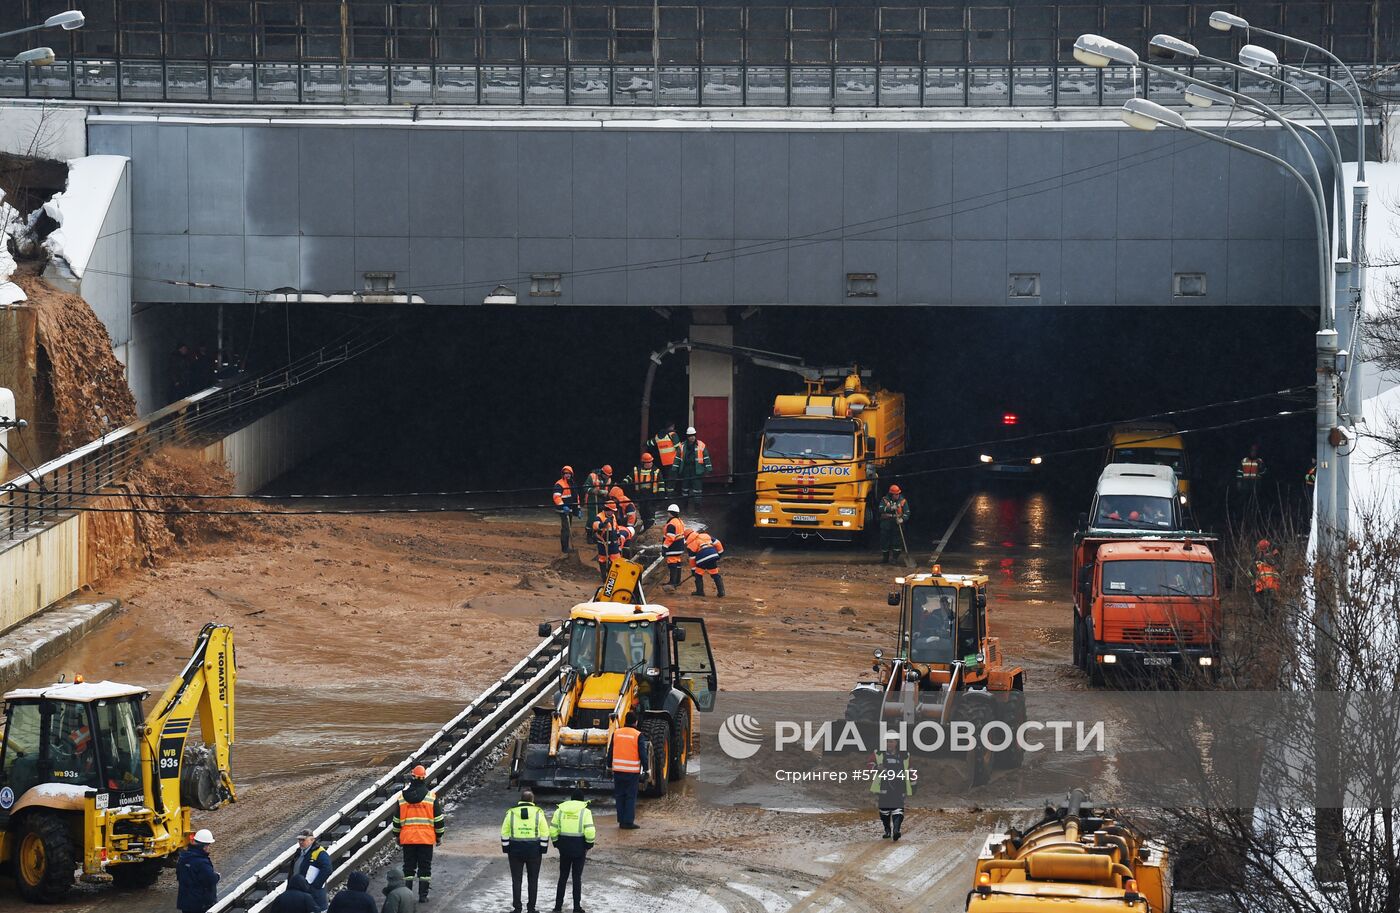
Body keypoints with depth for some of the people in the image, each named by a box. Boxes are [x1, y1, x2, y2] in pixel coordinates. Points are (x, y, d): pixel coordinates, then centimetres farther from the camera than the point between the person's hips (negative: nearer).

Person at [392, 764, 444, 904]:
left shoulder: (402, 796, 2)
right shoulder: (431, 796, -5)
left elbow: (397, 819, 9)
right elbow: (438, 818, -2)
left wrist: (397, 835, 19)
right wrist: (439, 835, 8)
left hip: (407, 838, 2)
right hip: (426, 838, -2)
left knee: (409, 867, 9)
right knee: (425, 867, 4)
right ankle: (423, 895, 2)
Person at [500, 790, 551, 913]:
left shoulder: (512, 813, 1)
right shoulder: (538, 813, -2)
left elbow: (504, 832, 2)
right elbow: (545, 833, -3)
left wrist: (505, 848, 8)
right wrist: (543, 848, 3)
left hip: (515, 849, 0)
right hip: (533, 850, 0)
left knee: (516, 879, 7)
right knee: (533, 880, 7)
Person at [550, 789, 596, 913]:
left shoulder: (560, 810, 4)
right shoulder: (585, 811, -7)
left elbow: (553, 830, 3)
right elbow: (590, 831, -15)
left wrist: (556, 843, 14)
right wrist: (589, 844, 0)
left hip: (564, 846, 3)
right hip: (579, 846, -3)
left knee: (563, 876, 12)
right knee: (577, 877, 5)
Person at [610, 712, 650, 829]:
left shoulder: (616, 733, 4)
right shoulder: (638, 736, -9)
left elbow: (611, 752, 11)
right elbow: (643, 754, -10)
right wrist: (645, 769, -3)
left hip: (618, 770, 4)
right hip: (632, 771, -4)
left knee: (620, 796, 12)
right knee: (630, 797, 1)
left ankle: (621, 820, 15)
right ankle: (628, 822, -1)